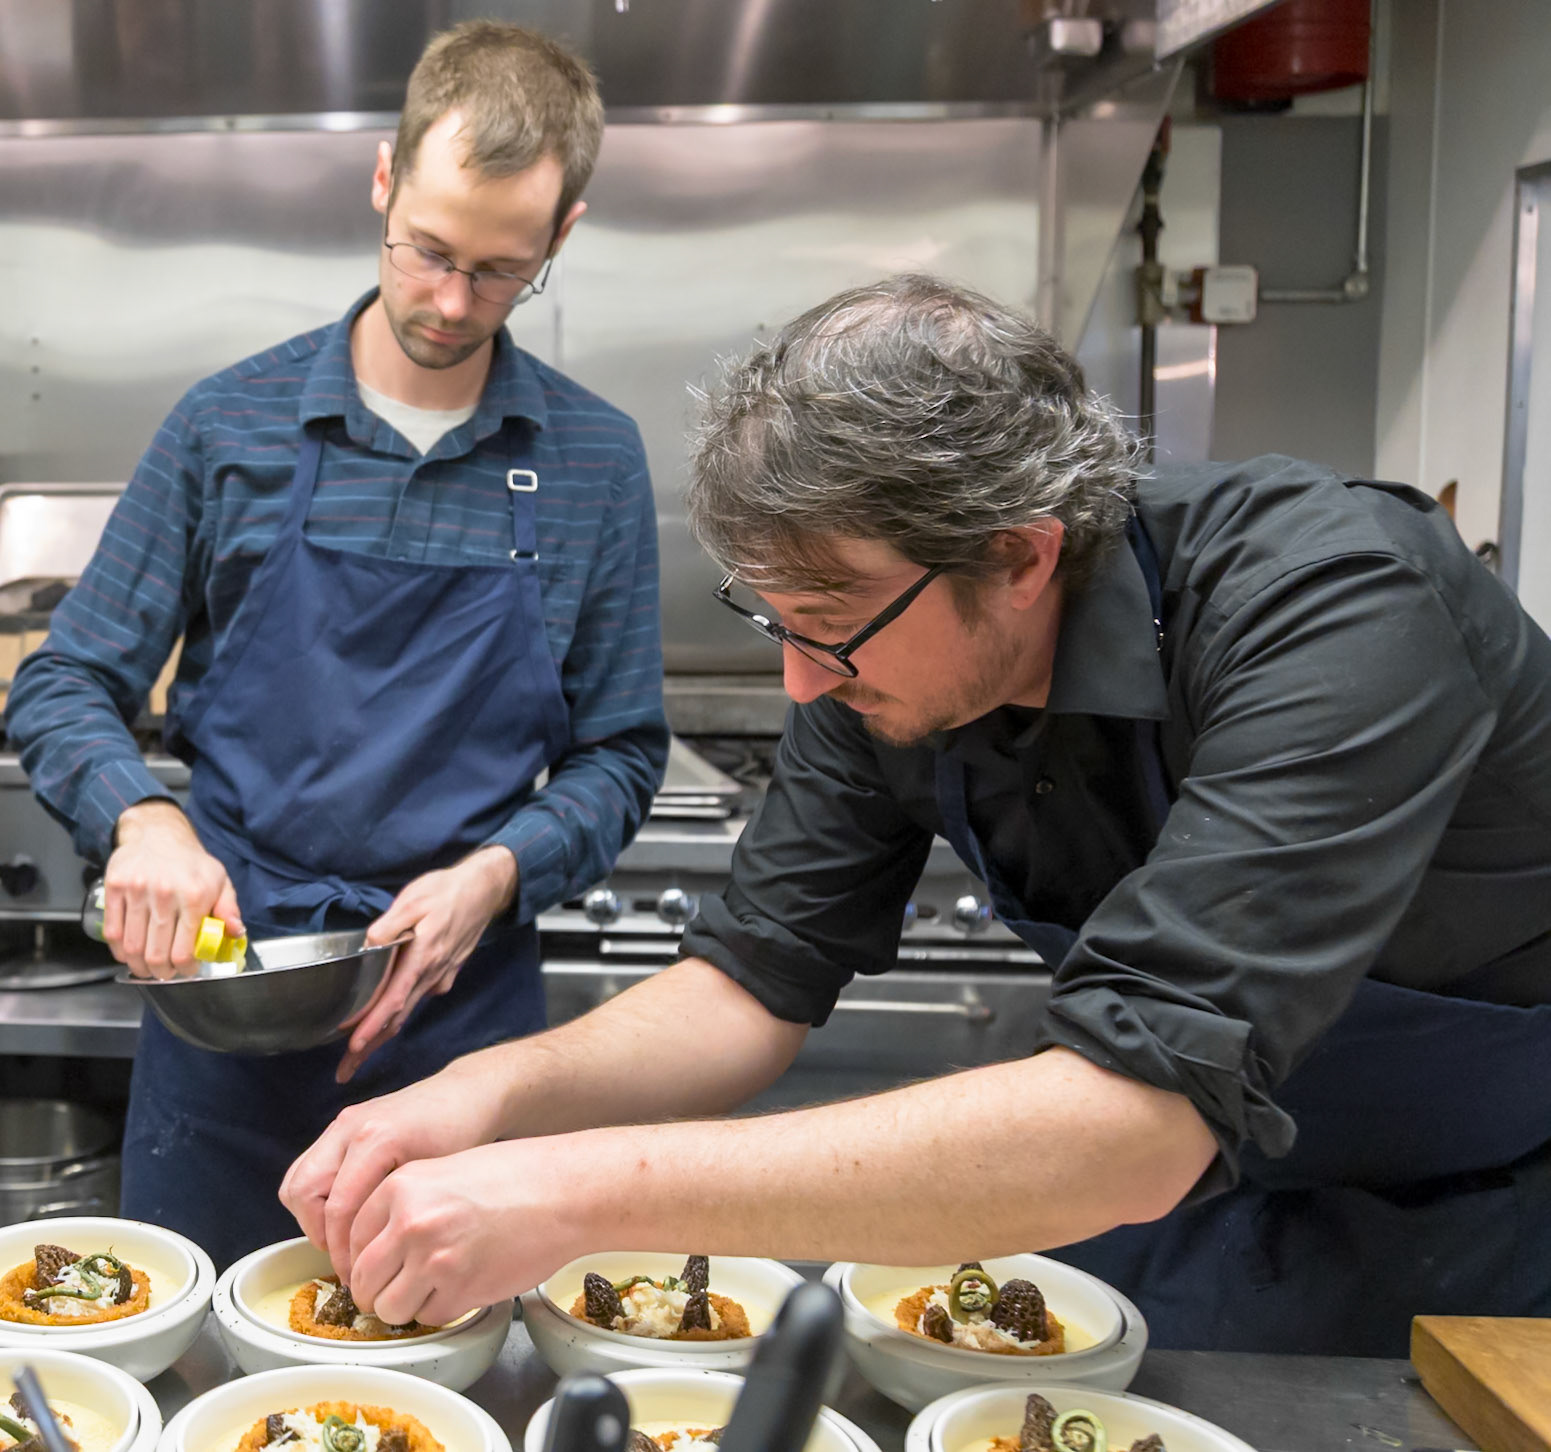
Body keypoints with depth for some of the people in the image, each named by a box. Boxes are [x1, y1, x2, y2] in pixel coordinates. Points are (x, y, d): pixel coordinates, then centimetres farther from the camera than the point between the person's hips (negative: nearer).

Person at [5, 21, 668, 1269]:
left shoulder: (594, 460, -1)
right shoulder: (231, 426, -2)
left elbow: (621, 754, 2)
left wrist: (493, 875, -15)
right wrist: (142, 817, -19)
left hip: (466, 1005, 0)